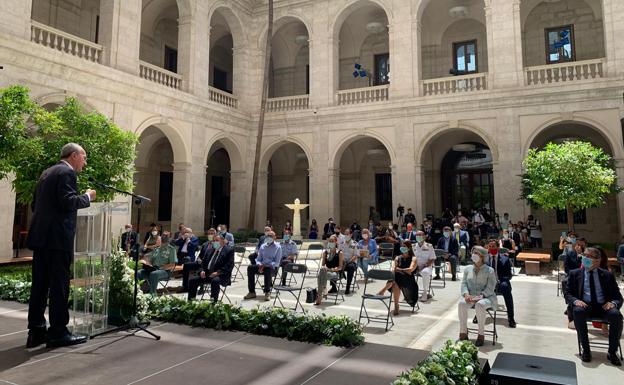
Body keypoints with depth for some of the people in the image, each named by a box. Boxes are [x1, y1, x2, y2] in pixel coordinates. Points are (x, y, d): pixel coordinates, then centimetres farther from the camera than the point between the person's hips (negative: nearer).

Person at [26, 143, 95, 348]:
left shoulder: (46, 173, 20)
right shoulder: (66, 172, -8)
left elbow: (35, 204, 21)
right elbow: (68, 201, -19)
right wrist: (87, 197, -4)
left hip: (40, 236, 9)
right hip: (57, 238, -9)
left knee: (39, 285, 10)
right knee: (59, 285, -3)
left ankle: (36, 331, 16)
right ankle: (58, 332, 2)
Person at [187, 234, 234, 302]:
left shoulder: (229, 250, 0)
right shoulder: (211, 249, 18)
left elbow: (229, 265, -11)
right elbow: (204, 262, 22)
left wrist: (218, 272, -21)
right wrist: (203, 270, 0)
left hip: (221, 276, -6)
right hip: (207, 274, 6)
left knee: (215, 281, -37)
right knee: (192, 281, -10)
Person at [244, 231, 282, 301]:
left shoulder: (277, 247, 1)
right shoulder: (263, 246, 16)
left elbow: (277, 262, -7)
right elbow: (258, 259, 16)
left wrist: (265, 266, -20)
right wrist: (259, 265, -9)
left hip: (272, 267, -5)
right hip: (262, 266, 5)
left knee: (268, 269, -39)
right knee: (250, 268, -22)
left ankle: (267, 293, -33)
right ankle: (252, 292, -19)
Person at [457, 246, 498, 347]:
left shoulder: (489, 271, 1)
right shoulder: (468, 269, 14)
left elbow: (490, 288, -7)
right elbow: (464, 283, 9)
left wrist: (480, 296, -22)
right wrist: (466, 294, -12)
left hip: (486, 296, -3)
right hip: (470, 296, 3)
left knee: (480, 305, -38)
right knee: (461, 303, -30)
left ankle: (481, 334, -21)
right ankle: (463, 332, -18)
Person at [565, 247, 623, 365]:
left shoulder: (607, 275, 14)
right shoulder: (575, 274, 12)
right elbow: (568, 294, 9)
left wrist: (613, 303, -13)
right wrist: (576, 301, -14)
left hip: (603, 306, 1)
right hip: (584, 305, -1)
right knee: (578, 312, -35)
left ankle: (612, 352, -16)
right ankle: (586, 350, -22)